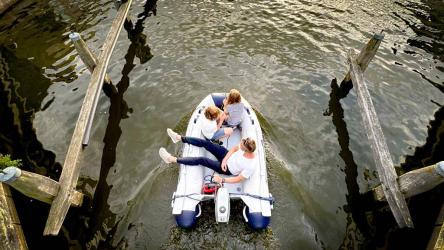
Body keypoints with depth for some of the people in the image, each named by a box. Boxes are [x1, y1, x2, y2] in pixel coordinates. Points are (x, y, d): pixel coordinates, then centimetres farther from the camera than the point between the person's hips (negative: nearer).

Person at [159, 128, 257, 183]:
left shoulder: (251, 166, -35)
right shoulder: (247, 146, -20)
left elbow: (238, 179, -26)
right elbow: (234, 148, -4)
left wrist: (222, 180, -27)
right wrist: (225, 160, -15)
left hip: (228, 169, -6)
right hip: (227, 156, 6)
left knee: (201, 160, -19)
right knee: (205, 143, -6)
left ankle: (173, 160, -9)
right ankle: (179, 138, 9)